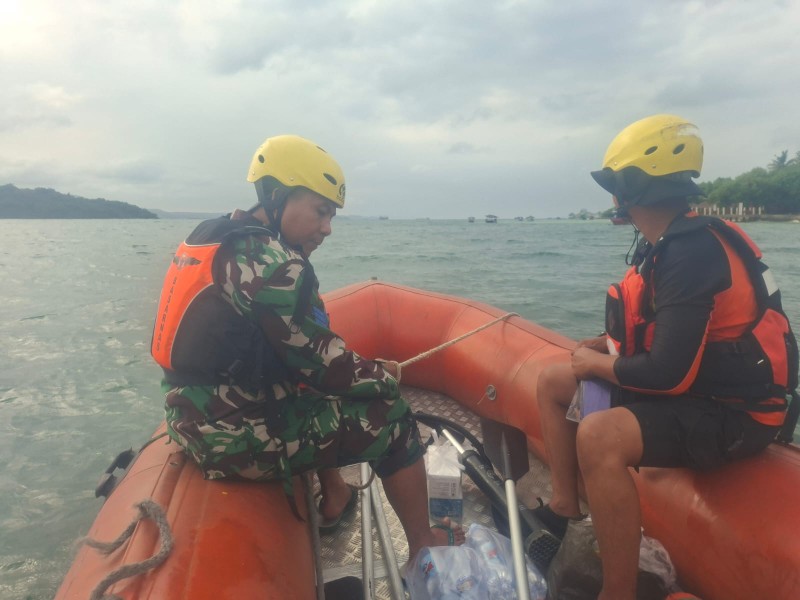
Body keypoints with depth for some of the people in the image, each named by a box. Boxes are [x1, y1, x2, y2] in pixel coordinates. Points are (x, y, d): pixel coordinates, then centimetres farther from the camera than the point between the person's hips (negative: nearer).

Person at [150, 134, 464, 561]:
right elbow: (325, 368, -18)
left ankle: (334, 497, 34)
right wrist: (386, 376, 1)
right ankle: (422, 546, 17)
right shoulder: (274, 266, -21)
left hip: (197, 419, 9)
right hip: (242, 439, -9)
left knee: (322, 395, 26)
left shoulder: (219, 237, 7)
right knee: (391, 417, 1)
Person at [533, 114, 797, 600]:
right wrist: (601, 346, 2)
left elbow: (666, 373, -29)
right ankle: (565, 506, 19)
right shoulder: (670, 243, 3)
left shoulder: (692, 252, -25)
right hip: (694, 386, 10)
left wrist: (596, 364, -12)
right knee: (554, 383, 11)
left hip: (728, 414, -10)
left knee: (599, 436, -35)